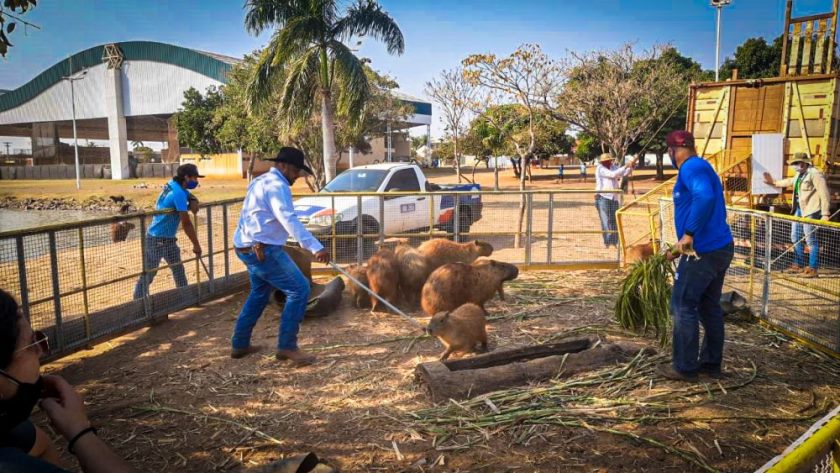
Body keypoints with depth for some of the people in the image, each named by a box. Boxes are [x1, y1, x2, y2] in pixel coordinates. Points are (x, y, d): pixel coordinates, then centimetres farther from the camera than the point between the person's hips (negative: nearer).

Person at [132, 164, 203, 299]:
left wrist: (193, 202, -6)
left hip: (168, 239, 10)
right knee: (147, 274, -5)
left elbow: (190, 196, 19)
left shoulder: (172, 185, 2)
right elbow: (186, 223, -23)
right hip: (157, 239, -10)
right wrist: (196, 244, -17)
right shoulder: (178, 193, -23)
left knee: (178, 269, 18)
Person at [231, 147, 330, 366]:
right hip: (263, 250, -11)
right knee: (299, 289, -12)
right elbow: (289, 220, -29)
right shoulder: (276, 185, -15)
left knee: (260, 293, 25)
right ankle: (287, 346, -8)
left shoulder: (261, 181, 19)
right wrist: (316, 247, -37)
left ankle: (240, 344, 32)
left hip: (249, 248, 11)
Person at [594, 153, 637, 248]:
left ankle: (614, 242, 14)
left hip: (614, 198, 6)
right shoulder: (600, 169, -9)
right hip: (603, 197, -6)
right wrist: (625, 166, -19)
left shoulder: (613, 167, 11)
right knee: (606, 220, -9)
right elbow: (613, 174, -20)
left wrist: (631, 166, -7)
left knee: (614, 220, 7)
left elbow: (625, 173, 11)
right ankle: (608, 242, -6)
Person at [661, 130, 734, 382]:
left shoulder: (691, 167, -12)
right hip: (721, 247, 10)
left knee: (683, 307, 0)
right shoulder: (703, 167, 20)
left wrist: (688, 234, -27)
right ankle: (711, 363, 26)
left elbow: (705, 198, -33)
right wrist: (680, 248, 30)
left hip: (703, 252, -10)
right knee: (709, 307, 17)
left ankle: (685, 367, 9)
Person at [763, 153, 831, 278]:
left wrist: (825, 214, -20)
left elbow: (824, 194, -17)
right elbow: (790, 181, 36)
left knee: (811, 239, -5)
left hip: (810, 210, -10)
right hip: (799, 209, 10)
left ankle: (813, 269, 2)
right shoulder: (800, 174, 12)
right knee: (795, 237, 16)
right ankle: (798, 265, 28)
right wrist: (774, 182, 42)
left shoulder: (815, 174, -15)